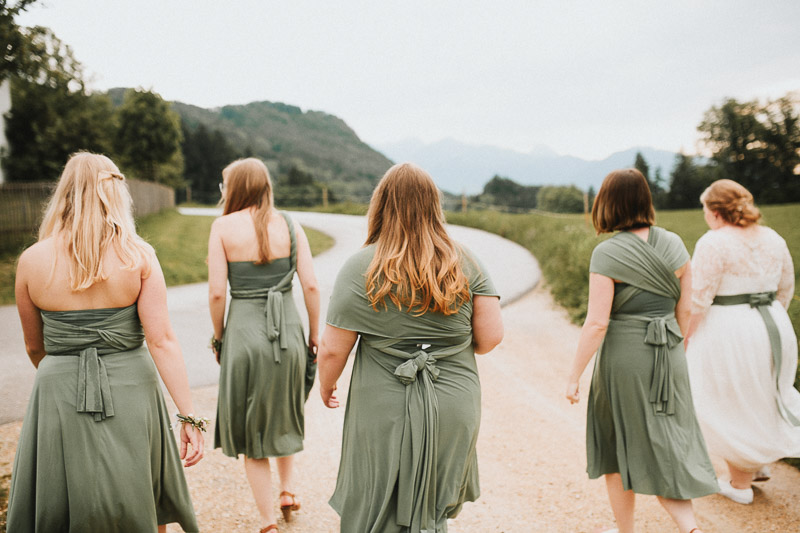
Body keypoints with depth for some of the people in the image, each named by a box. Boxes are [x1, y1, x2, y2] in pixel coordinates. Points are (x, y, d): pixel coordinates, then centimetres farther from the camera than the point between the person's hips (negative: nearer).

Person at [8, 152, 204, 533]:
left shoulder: (32, 260, -3)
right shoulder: (138, 256, -9)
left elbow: (35, 348, 9)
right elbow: (162, 341, -14)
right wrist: (189, 416, -11)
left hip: (60, 401, 1)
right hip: (131, 391, 0)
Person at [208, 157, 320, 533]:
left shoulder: (223, 227, -4)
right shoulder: (289, 225, 1)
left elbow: (216, 292, -9)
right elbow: (310, 285, -3)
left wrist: (218, 337, 6)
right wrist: (314, 336, 8)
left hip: (244, 331, -2)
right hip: (288, 330, 3)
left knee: (250, 429, 13)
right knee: (284, 414, 29)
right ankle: (288, 488, 28)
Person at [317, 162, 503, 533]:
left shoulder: (360, 268, -11)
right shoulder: (467, 265, -2)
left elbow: (333, 349, -9)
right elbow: (491, 337, -3)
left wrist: (326, 388, 11)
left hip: (386, 415, -3)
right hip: (454, 412, 3)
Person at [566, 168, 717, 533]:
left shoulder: (607, 253, -14)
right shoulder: (673, 244, 2)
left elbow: (597, 323, -16)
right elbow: (685, 310, 8)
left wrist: (574, 376, -8)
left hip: (623, 358, -4)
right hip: (668, 360, 5)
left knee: (617, 450, 14)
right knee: (665, 447, 15)